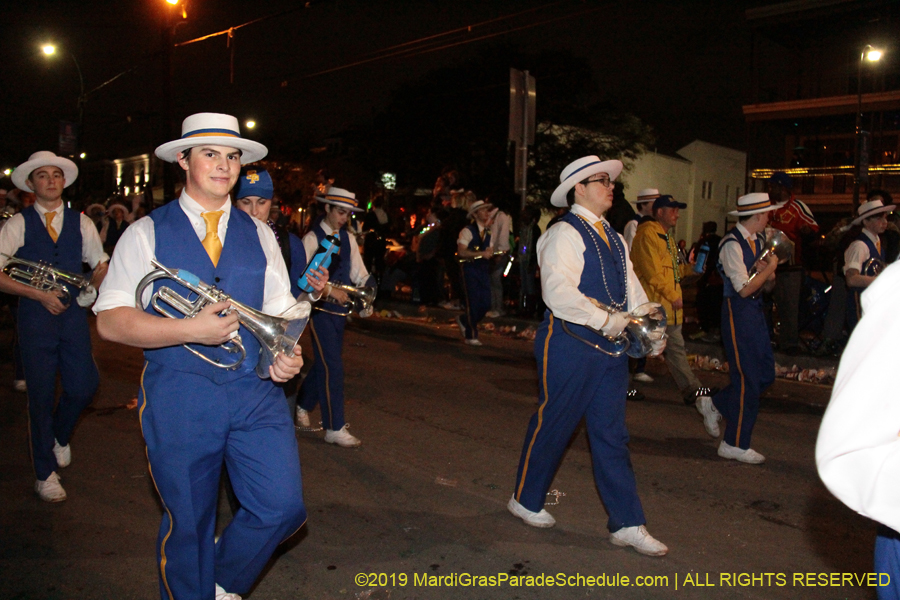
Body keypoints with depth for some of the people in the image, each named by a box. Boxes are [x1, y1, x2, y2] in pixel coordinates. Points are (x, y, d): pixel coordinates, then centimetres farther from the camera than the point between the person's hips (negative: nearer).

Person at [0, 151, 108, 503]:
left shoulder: (80, 222, 7)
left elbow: (101, 263, 13)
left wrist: (92, 287, -6)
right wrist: (39, 294, -15)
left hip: (73, 314, 2)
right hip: (35, 316, -2)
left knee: (84, 386, 0)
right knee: (41, 396, 4)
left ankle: (60, 434, 35)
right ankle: (45, 474, 18)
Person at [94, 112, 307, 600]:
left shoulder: (258, 234, 10)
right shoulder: (146, 233, 1)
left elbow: (281, 310, 10)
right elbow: (110, 321, -6)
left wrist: (286, 352, -11)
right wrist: (191, 329, -19)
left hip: (256, 391, 3)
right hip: (180, 398, -2)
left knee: (282, 508, -5)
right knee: (187, 524, 9)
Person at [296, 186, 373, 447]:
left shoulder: (348, 239, 10)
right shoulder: (312, 238, -8)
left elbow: (360, 274, 6)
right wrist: (330, 290, -26)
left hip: (341, 308, 7)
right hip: (321, 308, -6)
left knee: (326, 362, 17)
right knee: (332, 366, -8)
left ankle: (303, 406, 40)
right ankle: (334, 428, 0)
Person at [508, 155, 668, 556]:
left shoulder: (613, 239, 17)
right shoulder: (564, 234, -10)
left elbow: (632, 289, 14)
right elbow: (558, 291, -23)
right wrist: (605, 319, -24)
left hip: (610, 348, 8)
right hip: (571, 345, -8)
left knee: (612, 435, 9)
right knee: (553, 425, 6)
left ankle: (627, 524, 16)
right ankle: (526, 500, 28)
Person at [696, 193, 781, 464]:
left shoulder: (758, 240, 12)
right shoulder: (732, 244, -16)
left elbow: (768, 282, 15)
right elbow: (744, 288, -21)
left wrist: (768, 271, -7)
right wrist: (770, 267, -10)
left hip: (755, 310, 9)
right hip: (737, 312, -9)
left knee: (765, 373, 12)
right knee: (747, 379, -4)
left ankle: (715, 405, 28)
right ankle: (735, 445, 8)